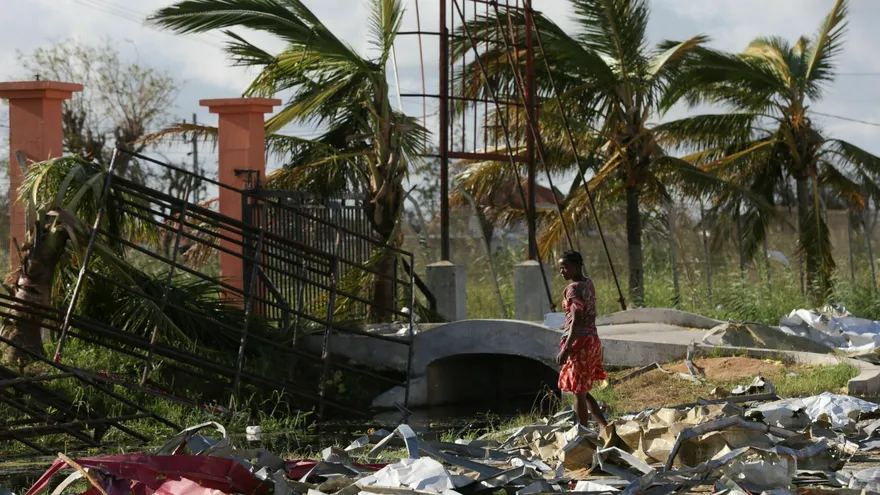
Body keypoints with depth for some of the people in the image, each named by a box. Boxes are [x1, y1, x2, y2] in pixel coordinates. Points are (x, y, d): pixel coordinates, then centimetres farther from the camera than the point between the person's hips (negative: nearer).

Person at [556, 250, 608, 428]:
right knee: (582, 391, 16)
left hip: (579, 341, -9)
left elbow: (576, 321, -22)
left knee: (579, 392, 0)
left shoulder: (573, 289, -15)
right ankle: (604, 425, 9)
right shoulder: (588, 284, 12)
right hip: (592, 339, 9)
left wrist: (565, 349, -23)